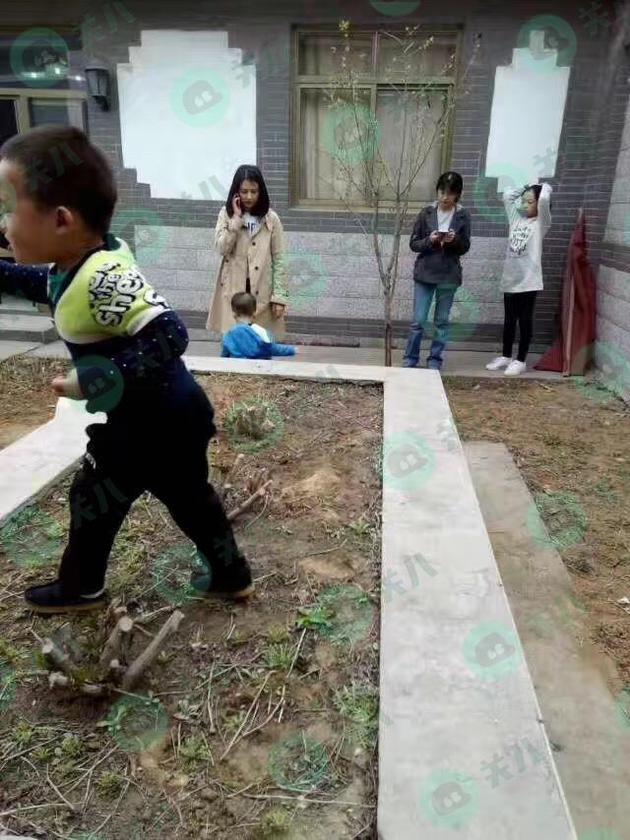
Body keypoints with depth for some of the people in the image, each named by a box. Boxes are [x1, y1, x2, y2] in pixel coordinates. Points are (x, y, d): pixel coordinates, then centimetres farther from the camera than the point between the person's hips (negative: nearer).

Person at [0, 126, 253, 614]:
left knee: (91, 500, 14)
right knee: (191, 498, 22)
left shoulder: (101, 279, -32)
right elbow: (47, 285, 22)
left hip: (148, 421, -9)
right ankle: (232, 577, 37)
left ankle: (80, 587, 39)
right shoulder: (85, 263, 0)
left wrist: (100, 381, -35)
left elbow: (168, 334, -39)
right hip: (172, 414, 9)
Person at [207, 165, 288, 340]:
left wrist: (279, 296, -6)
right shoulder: (226, 215, 4)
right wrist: (237, 218, -14)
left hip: (261, 293, 0)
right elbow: (222, 248, -11)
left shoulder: (271, 218, 1)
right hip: (233, 291, 0)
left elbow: (279, 260, 0)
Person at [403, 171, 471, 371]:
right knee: (418, 320, 2)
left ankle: (435, 359, 19)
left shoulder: (463, 216, 0)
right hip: (424, 274, 0)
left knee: (442, 321, 8)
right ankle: (410, 358, 15)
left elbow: (464, 248, 3)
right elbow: (413, 244, 0)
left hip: (449, 276, 1)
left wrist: (455, 240, -18)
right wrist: (429, 240, -18)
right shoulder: (427, 213, -1)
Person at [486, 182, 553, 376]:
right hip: (510, 279, 6)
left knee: (525, 320, 3)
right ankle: (506, 356, 25)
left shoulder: (541, 223, -3)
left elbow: (544, 200, -19)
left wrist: (545, 187, -1)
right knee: (509, 320, 13)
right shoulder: (516, 218, 13)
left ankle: (520, 360, 10)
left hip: (528, 280, -5)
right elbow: (507, 196, 15)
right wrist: (525, 187, 13)